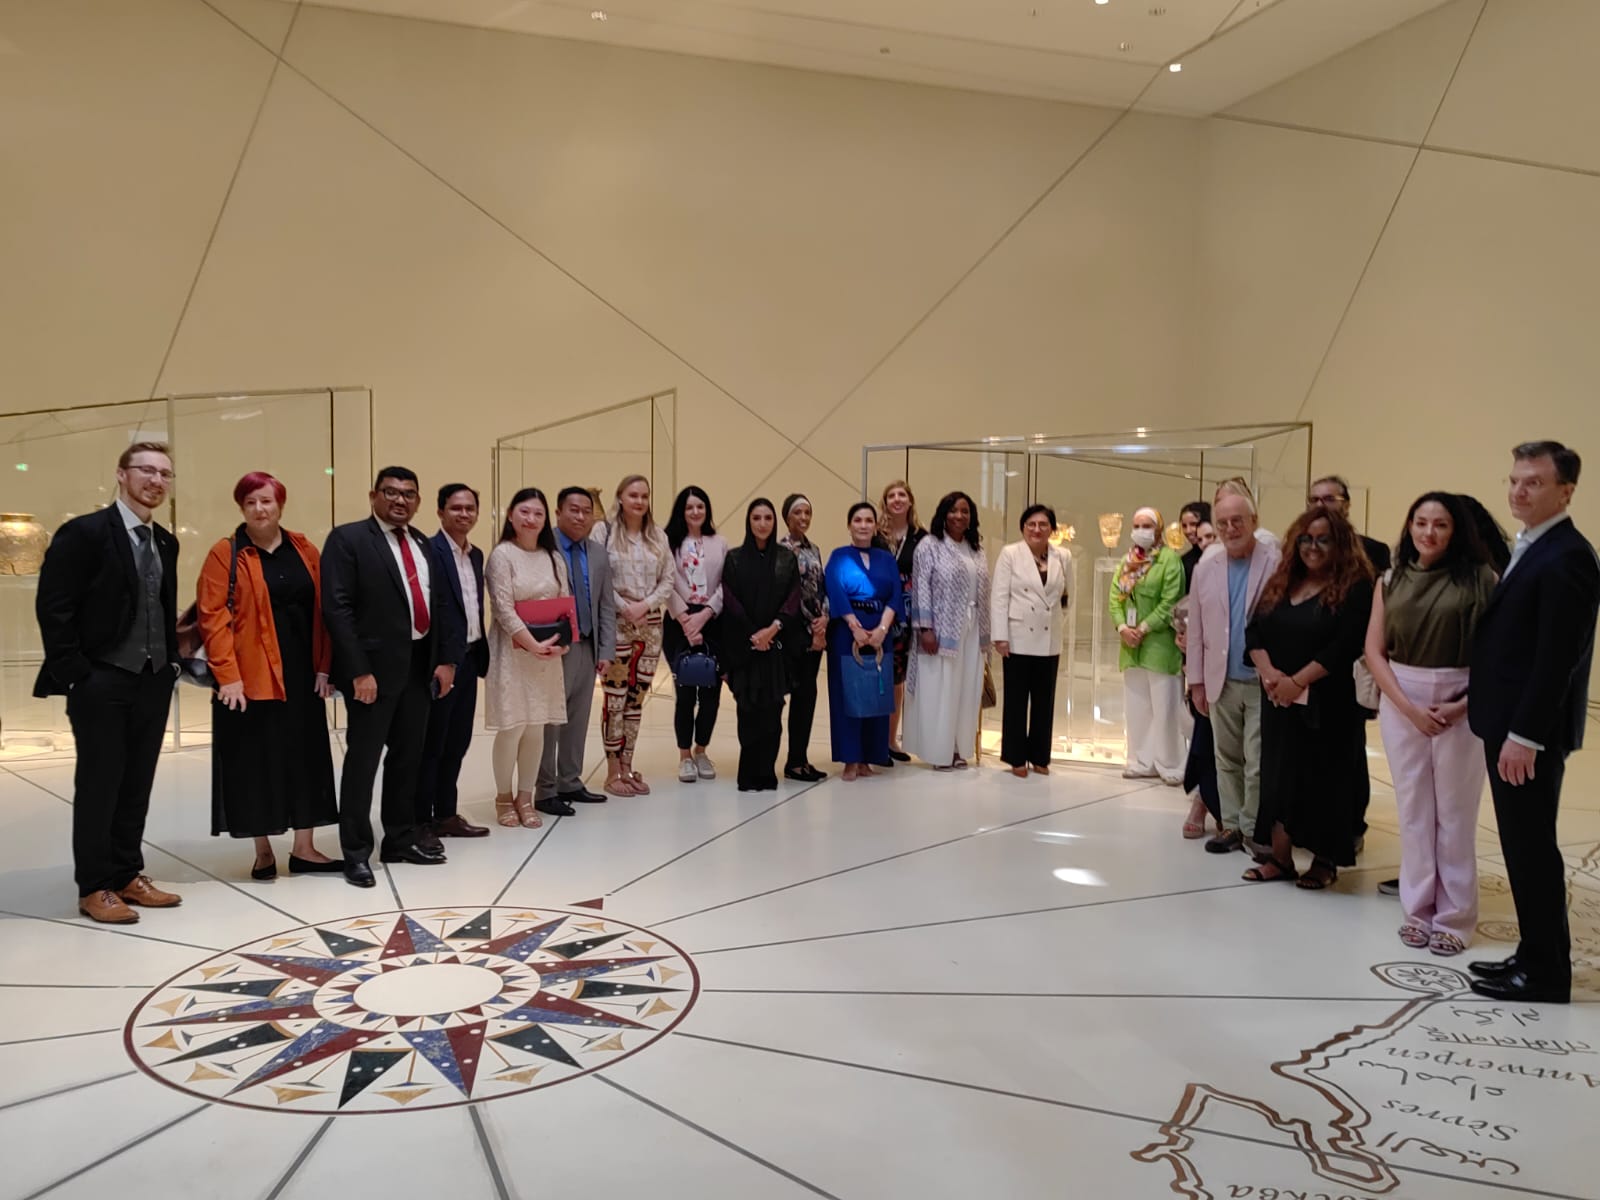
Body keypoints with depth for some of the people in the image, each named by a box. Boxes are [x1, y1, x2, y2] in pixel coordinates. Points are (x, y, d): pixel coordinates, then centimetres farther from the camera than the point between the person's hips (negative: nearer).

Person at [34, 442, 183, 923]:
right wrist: (74, 675, -15)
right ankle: (94, 887, 13)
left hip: (154, 682, 6)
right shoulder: (83, 532, -10)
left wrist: (172, 661, 9)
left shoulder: (165, 543, 12)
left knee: (136, 785, 12)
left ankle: (127, 875, 23)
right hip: (102, 683, -6)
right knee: (98, 785, 2)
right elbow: (53, 606, -13)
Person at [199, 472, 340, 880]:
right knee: (255, 760, 3)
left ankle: (304, 849, 17)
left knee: (305, 756, 7)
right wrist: (227, 675, -16)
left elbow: (322, 611, 8)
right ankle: (263, 851, 15)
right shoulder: (225, 554, -3)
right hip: (250, 676, -4)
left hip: (301, 674, 4)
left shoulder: (305, 551, 8)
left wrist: (324, 667, 2)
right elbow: (212, 617, -9)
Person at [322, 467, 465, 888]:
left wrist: (446, 659, 5)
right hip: (374, 668, -6)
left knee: (408, 757, 14)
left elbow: (441, 604, 15)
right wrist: (359, 670, -19)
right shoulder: (348, 538, -7)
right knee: (363, 760, 1)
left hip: (420, 666, 7)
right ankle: (356, 851, 12)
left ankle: (401, 840, 26)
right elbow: (337, 608, -14)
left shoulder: (422, 544, 14)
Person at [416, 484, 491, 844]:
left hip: (469, 658, 8)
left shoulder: (476, 555, 14)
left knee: (457, 743, 14)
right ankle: (421, 821, 10)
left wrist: (482, 653, 12)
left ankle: (447, 814, 25)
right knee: (431, 744, 1)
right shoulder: (429, 550, -13)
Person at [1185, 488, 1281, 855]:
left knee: (1258, 765, 0)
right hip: (1221, 683, 5)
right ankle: (1231, 825, 23)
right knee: (1227, 761, 13)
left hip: (1264, 682, -4)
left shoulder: (1277, 562, -8)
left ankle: (1253, 830, 14)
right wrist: (1197, 681, 8)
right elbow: (1196, 628, 9)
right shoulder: (1206, 567, 7)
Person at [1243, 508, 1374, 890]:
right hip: (1278, 700, 6)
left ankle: (1325, 861, 16)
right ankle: (1280, 856, 18)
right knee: (1279, 775, 8)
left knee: (1323, 780, 3)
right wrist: (1268, 672, -11)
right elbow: (1254, 631, 6)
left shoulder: (1355, 588, -8)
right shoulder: (1281, 582, 11)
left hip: (1327, 704, -5)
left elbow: (1345, 646, -17)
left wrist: (1297, 681, -18)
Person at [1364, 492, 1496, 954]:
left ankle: (1454, 917, 16)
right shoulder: (1390, 582, 5)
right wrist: (1408, 706, -9)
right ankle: (1418, 909, 20)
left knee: (1455, 813, 4)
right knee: (1413, 810, 8)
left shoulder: (1478, 578, -4)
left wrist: (1466, 704, -16)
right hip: (1401, 701, 3)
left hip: (1462, 704, -3)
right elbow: (1374, 651, 2)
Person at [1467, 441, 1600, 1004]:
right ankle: (1534, 956, 26)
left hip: (1531, 732, -10)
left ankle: (1546, 973, 12)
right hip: (1510, 724, 10)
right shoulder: (1530, 549, 14)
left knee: (1532, 847, 0)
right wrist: (1479, 702, 14)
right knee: (1521, 846, 15)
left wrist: (1524, 735, -22)